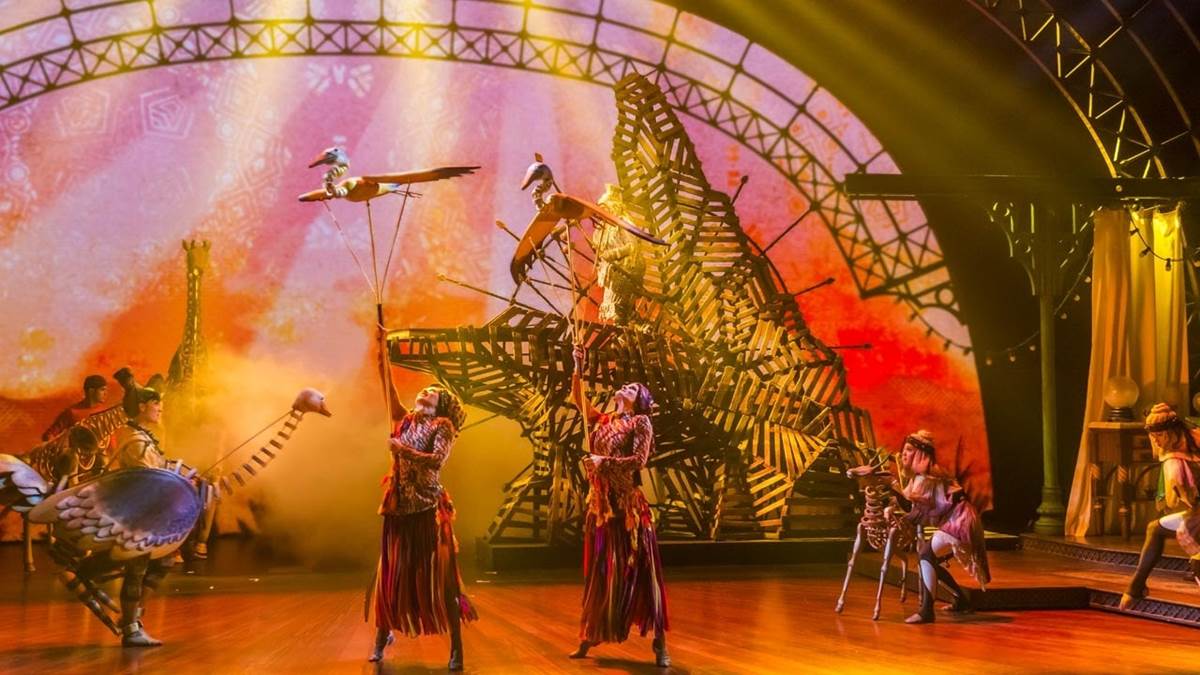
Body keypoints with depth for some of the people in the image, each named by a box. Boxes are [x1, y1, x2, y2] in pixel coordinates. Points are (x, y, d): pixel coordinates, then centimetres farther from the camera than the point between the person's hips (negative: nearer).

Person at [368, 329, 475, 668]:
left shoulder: (442, 427, 0)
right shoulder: (405, 421, 14)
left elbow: (437, 459, -16)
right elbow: (388, 385, 7)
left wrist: (404, 450, -21)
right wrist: (382, 349, 1)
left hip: (427, 509, -5)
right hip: (398, 508, 5)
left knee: (437, 576, -4)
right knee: (392, 573, 9)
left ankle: (456, 647, 0)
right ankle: (382, 638, 19)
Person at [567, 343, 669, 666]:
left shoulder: (640, 422, -2)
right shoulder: (602, 421, 14)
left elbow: (639, 459, -14)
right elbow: (578, 399, 13)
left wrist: (605, 461, -16)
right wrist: (578, 369, 4)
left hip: (628, 505, -6)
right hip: (600, 504, 6)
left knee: (638, 569, -6)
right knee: (597, 571, 11)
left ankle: (659, 643, -2)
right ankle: (589, 637, 19)